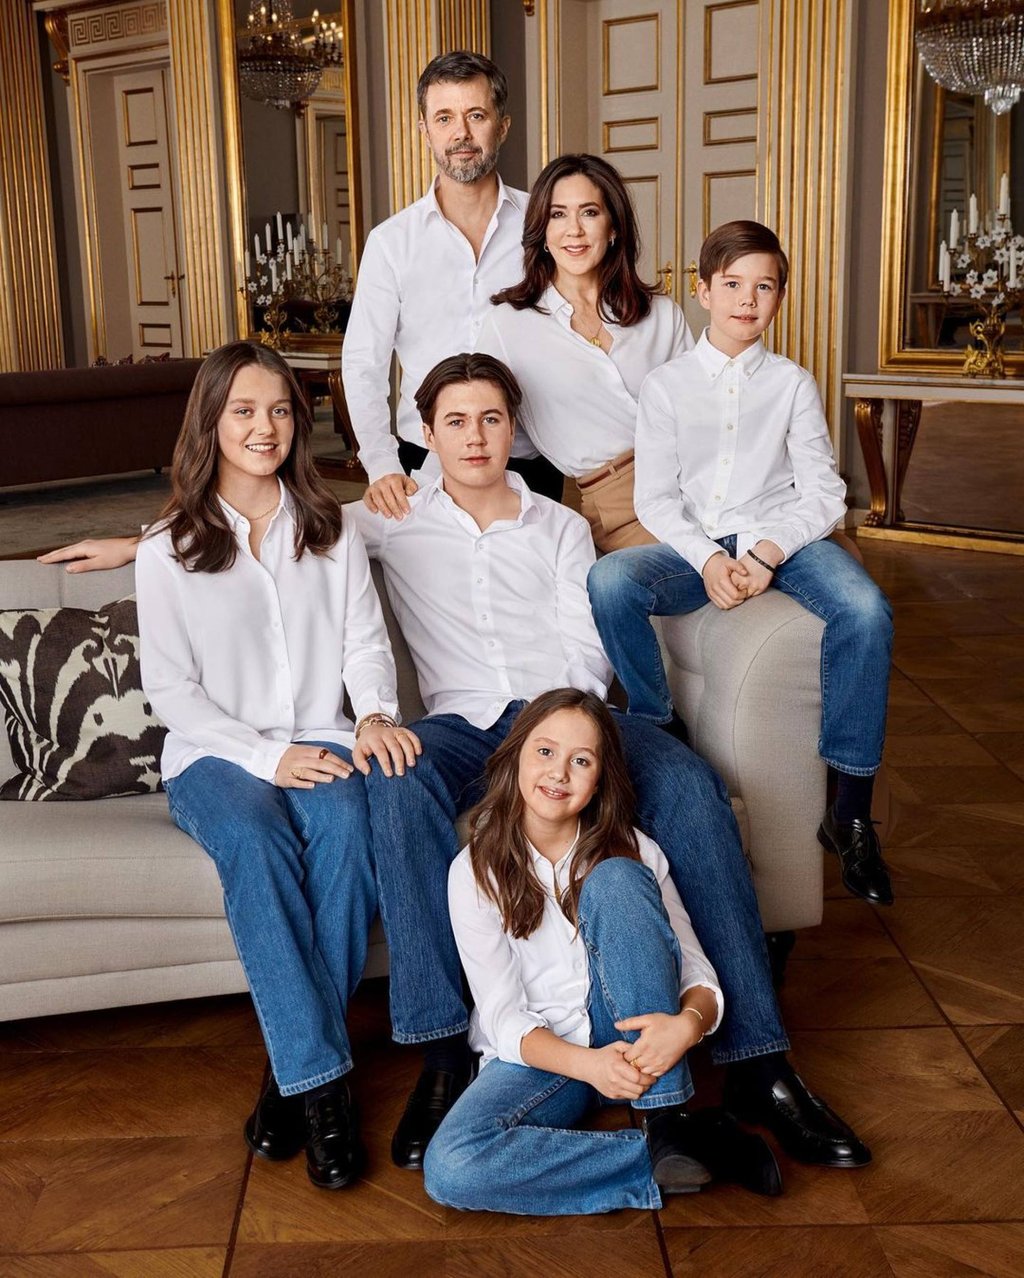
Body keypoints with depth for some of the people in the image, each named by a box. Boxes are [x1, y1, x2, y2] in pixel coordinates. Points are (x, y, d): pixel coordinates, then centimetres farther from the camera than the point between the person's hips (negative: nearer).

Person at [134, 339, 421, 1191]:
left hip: (320, 744, 2)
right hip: (215, 755, -1)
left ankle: (296, 1063, -22)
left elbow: (366, 641, 7)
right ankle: (322, 1081, -31)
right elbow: (170, 688, -2)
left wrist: (374, 715, -16)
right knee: (254, 838, -35)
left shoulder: (332, 530, 11)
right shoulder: (169, 551, 3)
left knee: (346, 823, -33)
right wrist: (266, 755, -15)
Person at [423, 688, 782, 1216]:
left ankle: (666, 1120, -25)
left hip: (634, 1034, 1)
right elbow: (502, 1016, -11)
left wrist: (687, 1024, -32)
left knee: (614, 880, -25)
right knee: (448, 1167, -32)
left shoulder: (632, 852, -3)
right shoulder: (475, 870, -7)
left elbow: (699, 975, -6)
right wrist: (585, 1064, -31)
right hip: (538, 1052, 0)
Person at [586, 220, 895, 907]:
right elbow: (654, 497, 2)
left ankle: (851, 812, -20)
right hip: (694, 546, 0)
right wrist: (708, 559, -16)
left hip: (783, 538, 0)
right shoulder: (667, 384, 9)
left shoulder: (794, 383, 10)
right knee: (609, 580, -31)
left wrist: (767, 553, -16)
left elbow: (824, 494, 2)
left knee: (866, 611, -30)